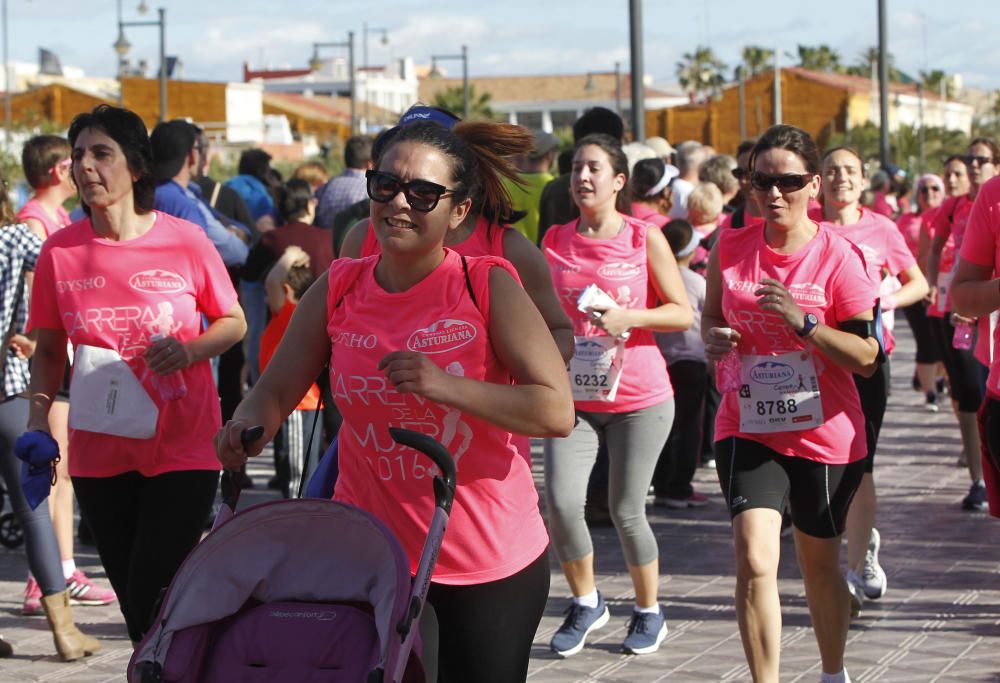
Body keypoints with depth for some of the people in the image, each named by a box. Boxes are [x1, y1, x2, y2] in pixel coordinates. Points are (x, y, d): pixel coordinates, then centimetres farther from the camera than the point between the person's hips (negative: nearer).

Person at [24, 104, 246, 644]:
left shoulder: (185, 241, -7)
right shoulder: (59, 251, -1)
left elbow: (234, 323, 4)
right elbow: (48, 350, 8)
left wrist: (189, 348, -16)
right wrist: (38, 421, -6)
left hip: (183, 451, -3)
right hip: (100, 454, 3)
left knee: (154, 596, -12)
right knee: (134, 603, 11)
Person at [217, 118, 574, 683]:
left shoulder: (489, 287, -10)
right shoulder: (337, 290, 1)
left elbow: (557, 412, -15)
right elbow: (276, 390, 6)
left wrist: (447, 387, -26)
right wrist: (248, 428, -17)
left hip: (489, 562, -2)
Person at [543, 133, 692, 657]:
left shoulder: (645, 239, -3)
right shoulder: (555, 241, 6)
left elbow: (683, 313, -3)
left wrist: (630, 317, -17)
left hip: (639, 397, -3)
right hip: (573, 395, 3)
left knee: (626, 511, 1)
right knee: (560, 502, -12)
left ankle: (649, 612, 24)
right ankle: (585, 603, 12)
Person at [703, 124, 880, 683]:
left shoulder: (837, 256, -11)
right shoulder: (731, 249, -2)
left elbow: (867, 356, -13)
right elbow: (711, 318, 15)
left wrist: (802, 320, -25)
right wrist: (715, 340, -8)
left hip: (825, 433, -1)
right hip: (748, 428, 1)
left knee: (821, 566, 16)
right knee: (755, 561, -17)